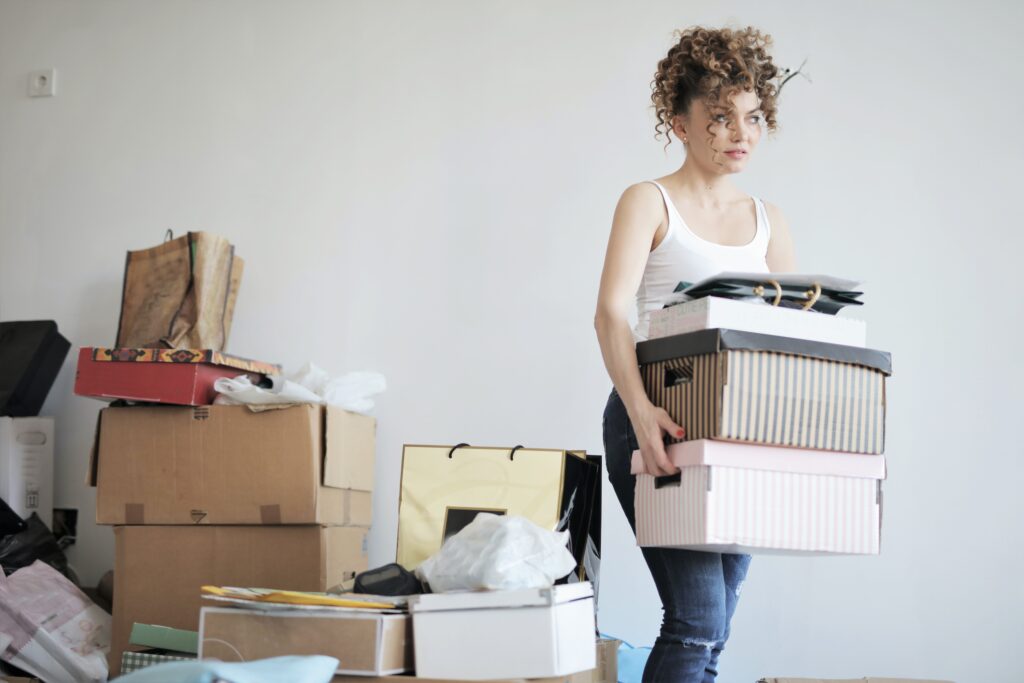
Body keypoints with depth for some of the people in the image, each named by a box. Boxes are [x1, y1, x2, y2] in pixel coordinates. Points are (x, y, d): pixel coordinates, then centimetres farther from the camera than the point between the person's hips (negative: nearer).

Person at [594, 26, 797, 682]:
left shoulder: (768, 221, 16)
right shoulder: (649, 202, 0)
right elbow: (612, 312, -13)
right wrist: (639, 408, -30)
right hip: (659, 422, -5)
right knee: (698, 620, -15)